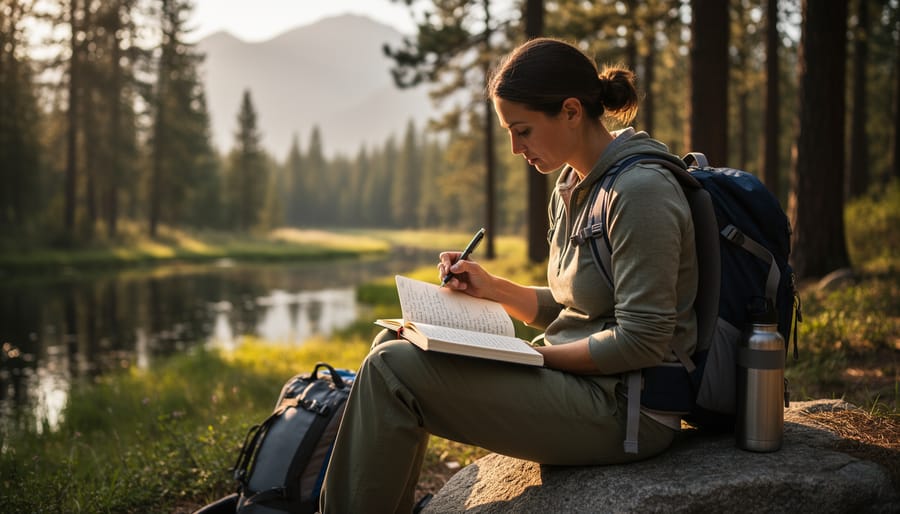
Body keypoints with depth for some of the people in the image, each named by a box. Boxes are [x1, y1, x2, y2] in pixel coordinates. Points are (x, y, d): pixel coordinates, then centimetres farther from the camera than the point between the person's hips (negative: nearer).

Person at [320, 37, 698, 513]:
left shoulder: (640, 190, -18)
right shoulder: (571, 187, 11)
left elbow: (641, 341, -21)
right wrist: (493, 287, 2)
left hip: (625, 407, -9)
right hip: (581, 381, 9)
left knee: (393, 368, -17)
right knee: (395, 345, 9)